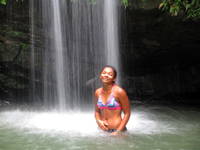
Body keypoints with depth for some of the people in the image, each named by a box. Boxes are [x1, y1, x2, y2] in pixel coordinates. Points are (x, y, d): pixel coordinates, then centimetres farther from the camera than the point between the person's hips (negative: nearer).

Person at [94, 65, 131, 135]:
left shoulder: (119, 92, -12)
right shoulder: (97, 92, 3)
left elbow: (127, 113, -9)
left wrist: (118, 131, -13)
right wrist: (98, 121, -6)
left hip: (116, 130, -4)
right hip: (102, 130, 4)